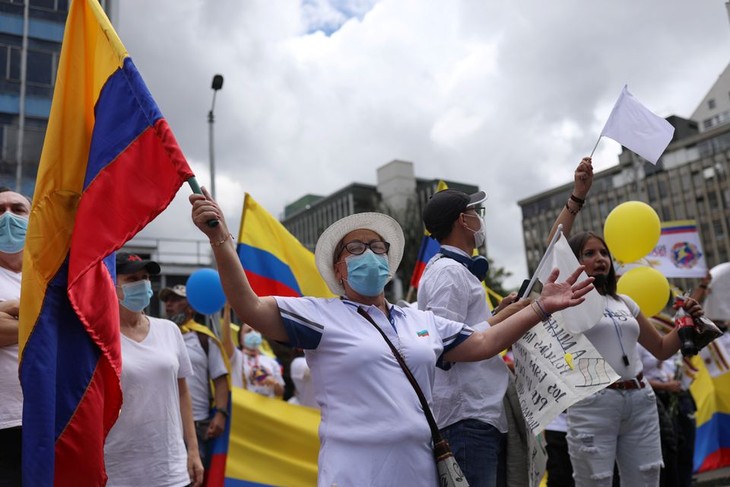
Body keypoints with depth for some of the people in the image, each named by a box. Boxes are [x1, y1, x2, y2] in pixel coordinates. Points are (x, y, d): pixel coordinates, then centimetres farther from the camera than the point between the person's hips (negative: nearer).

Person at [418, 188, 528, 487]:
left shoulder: (456, 269, 18)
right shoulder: (449, 271, -13)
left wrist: (499, 314, 11)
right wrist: (502, 319, -14)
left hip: (485, 413, 10)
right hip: (468, 417, -10)